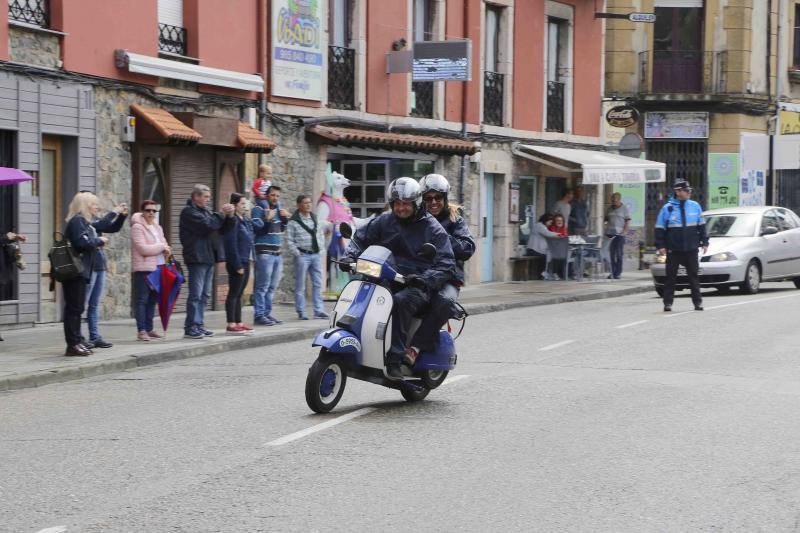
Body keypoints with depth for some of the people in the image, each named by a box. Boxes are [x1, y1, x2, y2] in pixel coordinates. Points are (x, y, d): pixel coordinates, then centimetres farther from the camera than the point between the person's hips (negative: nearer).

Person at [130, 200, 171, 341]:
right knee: (141, 299, -7)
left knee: (152, 300, 11)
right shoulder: (137, 227, -7)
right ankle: (141, 331, -8)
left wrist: (166, 250, -1)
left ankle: (149, 329, 17)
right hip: (143, 269, -8)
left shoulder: (157, 227, 17)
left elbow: (164, 244, 23)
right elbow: (143, 248, -16)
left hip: (157, 267, 8)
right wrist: (161, 247, -8)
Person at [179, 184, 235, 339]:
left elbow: (222, 230, 20)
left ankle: (198, 325, 16)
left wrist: (229, 217, 3)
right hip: (196, 258, -9)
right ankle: (190, 327, -8)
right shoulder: (189, 212, -7)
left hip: (208, 258, 9)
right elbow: (207, 225, -20)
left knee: (204, 295, 11)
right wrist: (222, 214, -10)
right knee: (196, 294, -9)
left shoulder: (206, 211, 21)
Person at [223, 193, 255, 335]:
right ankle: (231, 325, -4)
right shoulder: (233, 220, -13)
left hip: (245, 262, 9)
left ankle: (238, 323, 17)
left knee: (239, 294, 12)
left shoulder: (246, 221, 15)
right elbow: (231, 243, -17)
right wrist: (237, 265, -19)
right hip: (237, 263, -9)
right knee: (234, 293, -6)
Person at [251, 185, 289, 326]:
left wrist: (285, 218, 9)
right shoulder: (258, 209, -6)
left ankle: (267, 313, 19)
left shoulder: (278, 209, 18)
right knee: (262, 286, -9)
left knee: (272, 286, 12)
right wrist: (267, 219, -28)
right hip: (264, 253, -8)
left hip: (277, 253, 8)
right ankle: (259, 315, -8)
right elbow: (256, 228, -16)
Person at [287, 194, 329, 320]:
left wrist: (320, 246, 8)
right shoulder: (294, 221, -6)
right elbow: (289, 240, -8)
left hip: (316, 255, 6)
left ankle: (318, 310, 8)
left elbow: (321, 234, 20)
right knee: (300, 285, -1)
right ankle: (301, 312, 4)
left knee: (318, 284, 5)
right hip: (302, 256, -6)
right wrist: (297, 254, -12)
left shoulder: (315, 218, 13)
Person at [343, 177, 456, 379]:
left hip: (417, 286, -5)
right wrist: (350, 257, 0)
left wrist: (425, 279, -23)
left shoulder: (434, 229, 1)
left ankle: (395, 359, -36)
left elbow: (446, 265, -5)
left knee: (399, 301, -37)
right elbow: (361, 237, 22)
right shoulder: (384, 221, 13)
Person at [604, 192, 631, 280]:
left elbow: (628, 221, -2)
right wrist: (605, 230, 9)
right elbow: (606, 220, 20)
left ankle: (618, 273, 0)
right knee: (611, 254, 4)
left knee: (619, 254, -3)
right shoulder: (609, 209, 14)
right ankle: (612, 272, 9)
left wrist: (624, 231, -13)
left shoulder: (624, 208, 2)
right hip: (609, 233, 4)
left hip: (619, 234, -4)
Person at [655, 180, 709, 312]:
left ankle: (698, 302, 13)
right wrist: (660, 246, -6)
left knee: (694, 276, 6)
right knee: (671, 277, 1)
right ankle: (668, 303, 6)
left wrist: (704, 242, 8)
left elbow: (701, 226, 13)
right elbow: (660, 229, 0)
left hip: (691, 249, 2)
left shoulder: (695, 206, 5)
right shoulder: (667, 208, -3)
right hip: (673, 250, -2)